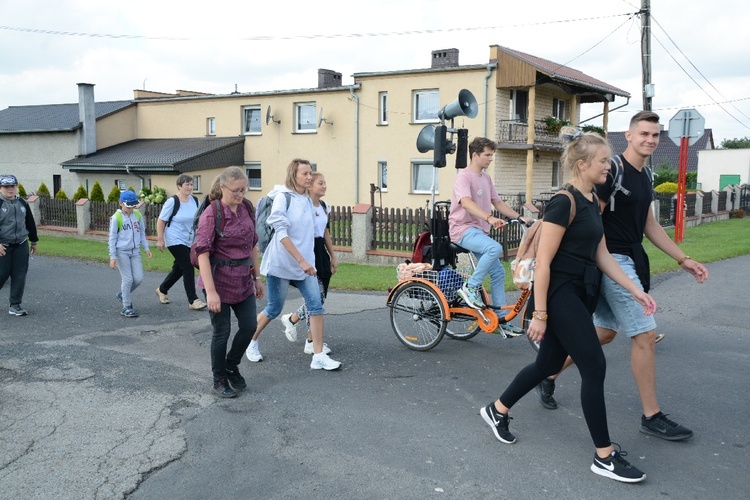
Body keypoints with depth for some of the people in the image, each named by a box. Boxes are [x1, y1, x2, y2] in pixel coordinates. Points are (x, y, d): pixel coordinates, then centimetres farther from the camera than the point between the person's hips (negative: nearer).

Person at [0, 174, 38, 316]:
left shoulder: (22, 203, 9)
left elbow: (30, 223, 18)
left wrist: (34, 241, 20)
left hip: (21, 245, 5)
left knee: (19, 276, 2)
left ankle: (15, 305, 10)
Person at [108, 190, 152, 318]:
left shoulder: (137, 215, 5)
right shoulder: (116, 218, -9)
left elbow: (142, 233, 16)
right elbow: (112, 238, -7)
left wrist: (146, 248, 9)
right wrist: (112, 257, -10)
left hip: (135, 252, 5)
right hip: (122, 252, -5)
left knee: (138, 278, 1)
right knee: (128, 279, -6)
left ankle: (123, 295, 28)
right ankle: (126, 307, 5)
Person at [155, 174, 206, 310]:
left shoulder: (195, 200, 3)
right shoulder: (172, 202, -14)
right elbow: (161, 221, -10)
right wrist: (160, 240, -12)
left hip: (189, 241, 7)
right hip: (175, 241, -7)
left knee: (178, 268, 15)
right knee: (188, 268, -12)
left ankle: (162, 290, 38)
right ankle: (193, 300, -7)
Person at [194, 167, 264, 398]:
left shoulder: (247, 208, 4)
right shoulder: (211, 214, -16)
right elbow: (203, 252, -19)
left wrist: (256, 277, 14)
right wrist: (211, 291, -23)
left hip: (243, 279, 6)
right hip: (219, 279, -6)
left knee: (249, 325, 8)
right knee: (222, 331, 4)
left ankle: (232, 367, 32)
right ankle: (219, 380, 23)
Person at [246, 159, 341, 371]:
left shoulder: (308, 201, 11)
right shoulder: (283, 197, -10)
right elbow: (281, 233, -18)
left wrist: (307, 260, 17)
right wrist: (301, 260, -24)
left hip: (304, 263, 6)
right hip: (281, 263, -6)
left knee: (316, 305, -4)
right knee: (274, 308, 4)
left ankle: (319, 357, -1)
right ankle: (251, 342, 29)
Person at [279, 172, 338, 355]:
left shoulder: (324, 207, 12)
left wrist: (333, 257, 21)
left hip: (321, 253, 9)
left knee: (319, 297, 9)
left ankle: (291, 319, 33)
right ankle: (312, 342, 7)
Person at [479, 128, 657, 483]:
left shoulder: (593, 202, 11)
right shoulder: (564, 202, -17)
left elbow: (602, 256, 15)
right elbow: (543, 262, -18)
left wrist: (635, 290, 10)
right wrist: (540, 314, -18)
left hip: (582, 292, 9)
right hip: (559, 292, -9)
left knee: (549, 363, 17)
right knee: (594, 366, -6)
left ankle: (497, 410, 35)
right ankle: (604, 457, 7)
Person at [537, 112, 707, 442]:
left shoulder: (644, 176, 14)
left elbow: (649, 225, 18)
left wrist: (683, 259, 15)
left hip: (633, 259, 10)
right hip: (614, 259, -10)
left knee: (604, 333, 15)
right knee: (645, 334, -5)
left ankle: (550, 374, 29)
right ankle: (652, 417, 7)